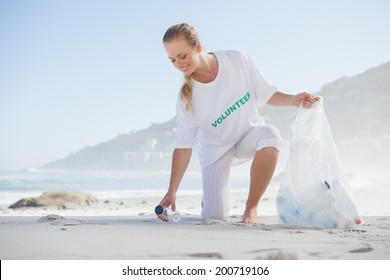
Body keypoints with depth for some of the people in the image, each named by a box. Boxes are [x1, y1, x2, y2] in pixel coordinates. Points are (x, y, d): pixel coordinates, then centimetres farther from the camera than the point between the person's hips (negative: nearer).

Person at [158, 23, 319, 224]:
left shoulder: (237, 60, -21)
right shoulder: (187, 97, -21)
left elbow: (265, 95, -7)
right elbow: (183, 146, -18)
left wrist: (292, 100, -26)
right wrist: (171, 192, -21)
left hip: (249, 134, 1)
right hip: (216, 147, 0)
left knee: (269, 135, -38)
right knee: (215, 218, -12)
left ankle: (251, 208, -23)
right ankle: (209, 198, 28)